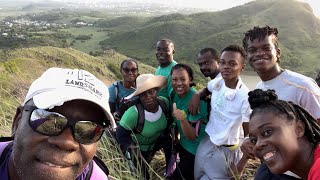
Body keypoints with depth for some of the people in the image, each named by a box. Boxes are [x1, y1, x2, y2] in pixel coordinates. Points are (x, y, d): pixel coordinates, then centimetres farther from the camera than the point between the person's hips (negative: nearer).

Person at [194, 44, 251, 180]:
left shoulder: (245, 97, -25)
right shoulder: (217, 83, -7)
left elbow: (250, 134, -16)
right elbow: (206, 89, 19)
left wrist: (241, 165, -13)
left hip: (225, 151, -6)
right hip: (206, 143, 6)